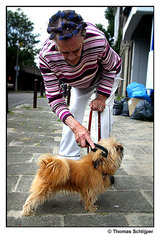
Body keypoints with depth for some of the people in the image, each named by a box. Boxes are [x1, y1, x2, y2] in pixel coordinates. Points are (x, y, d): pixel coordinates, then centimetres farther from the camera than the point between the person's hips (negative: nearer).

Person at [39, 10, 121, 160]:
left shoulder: (98, 40, -43)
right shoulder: (46, 57, -37)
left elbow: (110, 68, -19)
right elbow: (54, 98, -33)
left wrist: (102, 96, -26)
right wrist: (75, 126, -47)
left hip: (106, 76, -2)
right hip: (79, 83, 2)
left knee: (102, 111, -17)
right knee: (72, 115, -1)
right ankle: (67, 158, 13)